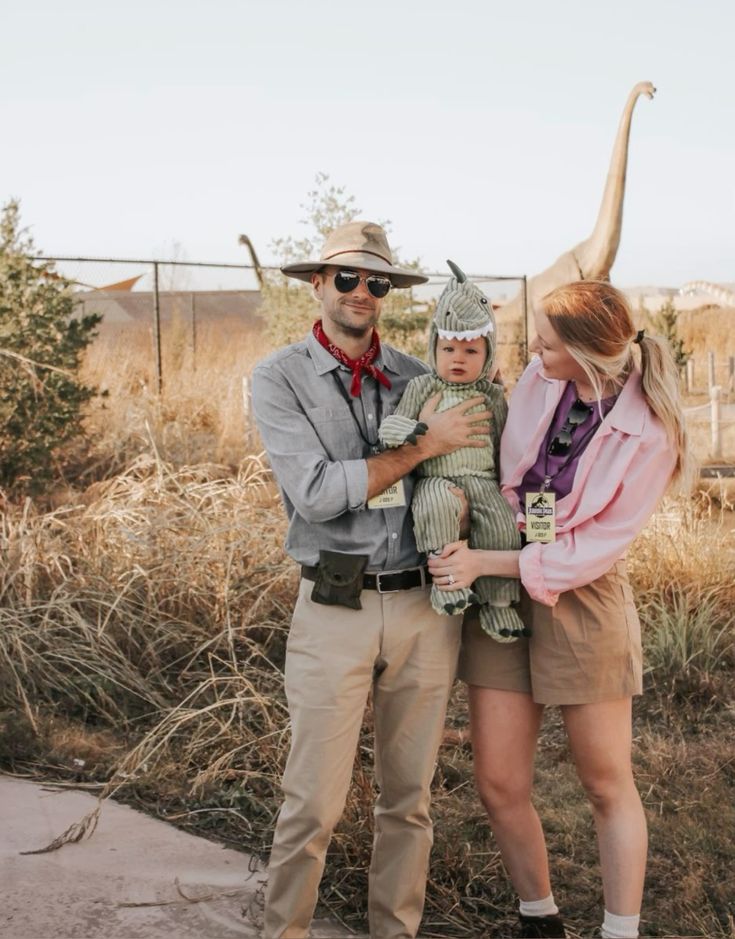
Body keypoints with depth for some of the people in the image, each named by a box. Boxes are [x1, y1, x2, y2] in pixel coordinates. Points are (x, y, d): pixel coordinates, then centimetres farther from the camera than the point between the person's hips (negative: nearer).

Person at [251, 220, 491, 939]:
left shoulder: (417, 379, 10)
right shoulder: (280, 379, -2)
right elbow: (315, 492, -14)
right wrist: (424, 445, -11)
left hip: (425, 605, 4)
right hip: (335, 610, -4)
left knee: (409, 796, 13)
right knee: (313, 805, -1)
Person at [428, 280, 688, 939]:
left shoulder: (648, 433, -14)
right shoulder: (539, 381, -3)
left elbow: (596, 546, -13)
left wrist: (486, 564, -17)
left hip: (582, 600, -4)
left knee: (607, 785, 8)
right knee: (500, 786, 6)